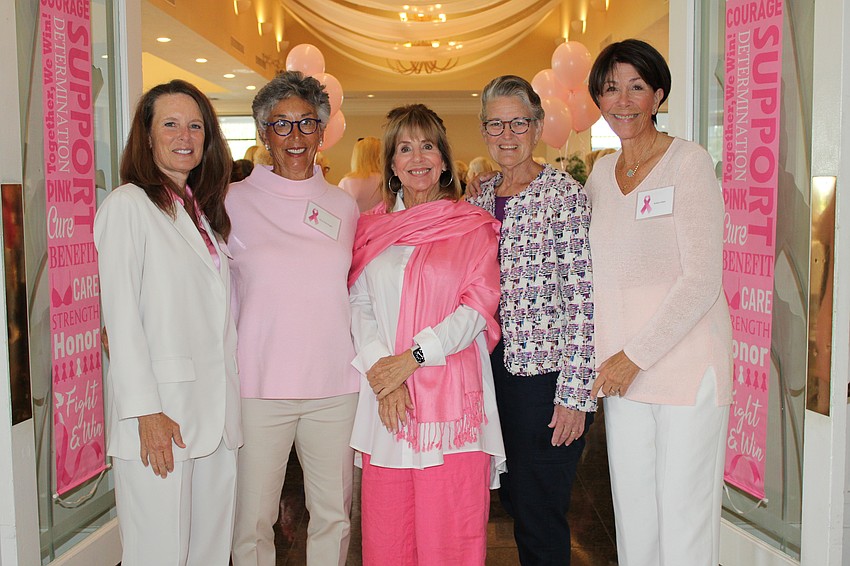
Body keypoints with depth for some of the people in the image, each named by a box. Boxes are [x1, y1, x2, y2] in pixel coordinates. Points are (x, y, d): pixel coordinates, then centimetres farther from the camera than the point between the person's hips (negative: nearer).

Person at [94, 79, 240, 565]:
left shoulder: (206, 212, 17)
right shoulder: (128, 205, -5)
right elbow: (120, 316, -10)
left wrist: (230, 399, 12)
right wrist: (146, 411, -15)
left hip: (218, 408, 7)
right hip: (161, 412, -6)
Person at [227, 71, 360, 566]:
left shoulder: (344, 206, 9)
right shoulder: (234, 201, 0)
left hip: (336, 382, 3)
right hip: (259, 383, -2)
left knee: (334, 516, 12)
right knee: (253, 521, 5)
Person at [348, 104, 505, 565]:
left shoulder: (473, 226, 6)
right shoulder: (372, 228, 14)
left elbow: (478, 306, -4)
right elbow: (358, 305, 6)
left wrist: (412, 357, -12)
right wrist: (380, 369, -9)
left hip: (452, 394, -2)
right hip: (385, 396, 3)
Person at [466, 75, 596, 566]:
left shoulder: (566, 194, -9)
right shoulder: (479, 196, 10)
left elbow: (584, 298, -13)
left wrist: (576, 393, -16)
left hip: (546, 372, -6)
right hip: (493, 367, 6)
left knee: (539, 514, 2)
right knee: (513, 499, 17)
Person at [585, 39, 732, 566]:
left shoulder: (688, 162, -7)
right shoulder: (602, 173, 11)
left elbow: (703, 281, -13)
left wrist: (636, 356, -13)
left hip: (687, 367, -5)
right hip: (622, 371, 6)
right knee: (632, 524, 12)